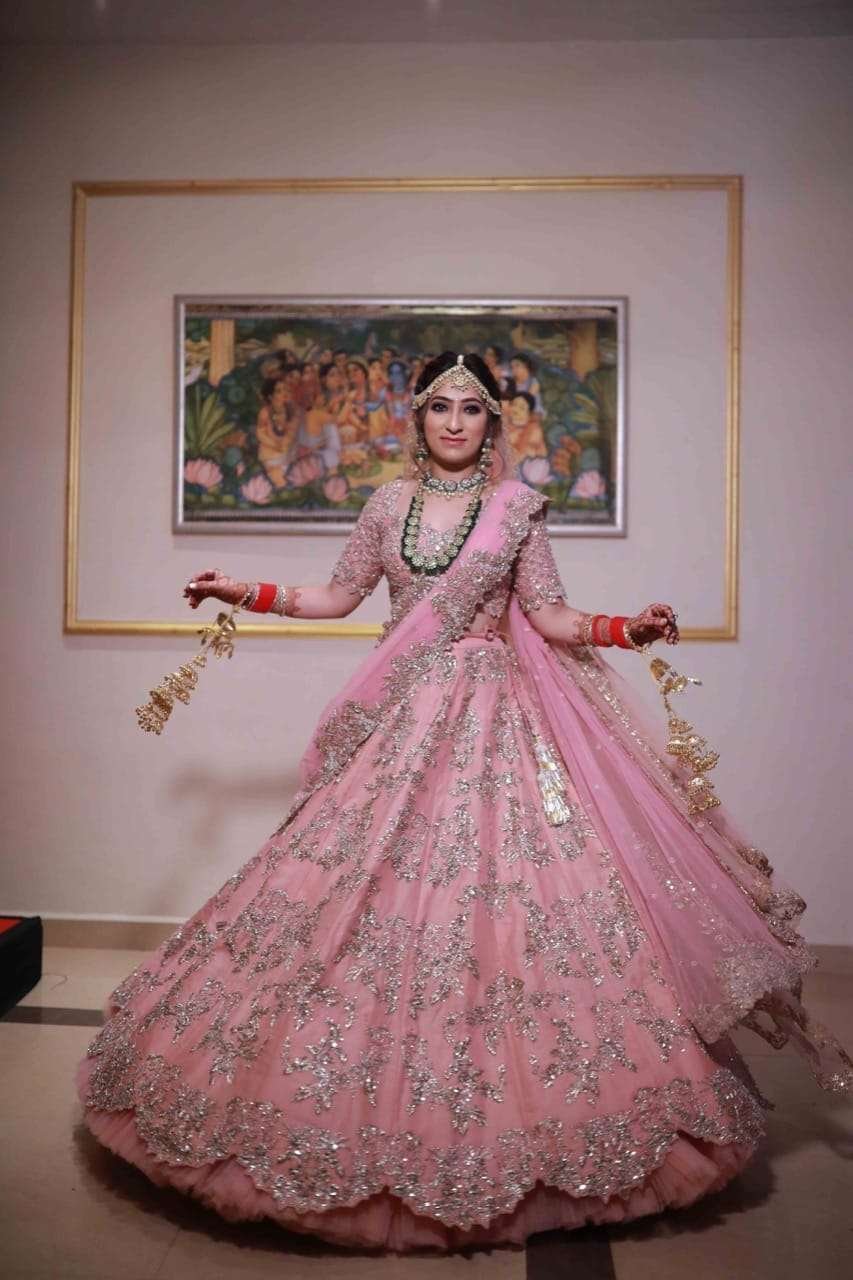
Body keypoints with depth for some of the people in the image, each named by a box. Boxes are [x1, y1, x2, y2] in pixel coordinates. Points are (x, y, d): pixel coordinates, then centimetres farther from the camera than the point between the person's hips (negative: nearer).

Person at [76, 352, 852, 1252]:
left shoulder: (516, 506, 4)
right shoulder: (389, 504, 10)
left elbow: (549, 614, 2)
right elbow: (339, 595, 15)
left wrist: (624, 629, -13)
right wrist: (245, 593, 11)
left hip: (494, 718, -2)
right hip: (402, 716, 2)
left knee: (497, 888, -4)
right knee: (375, 893, 1)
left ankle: (496, 1106, 14)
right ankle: (388, 1108, 19)